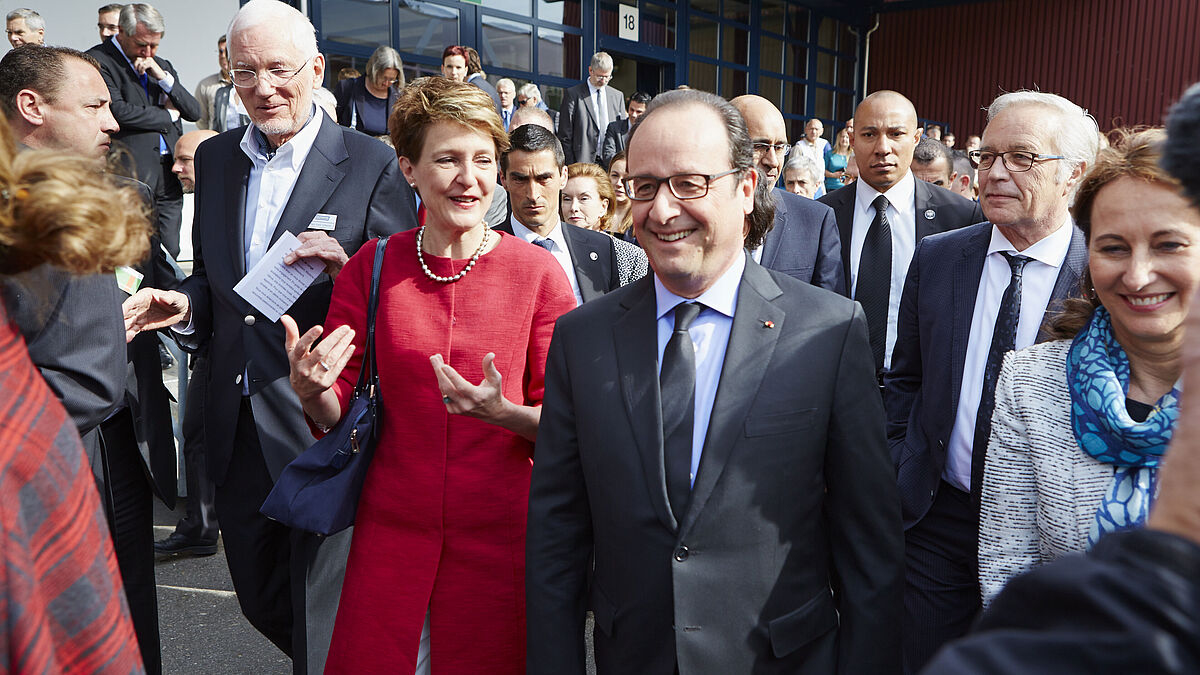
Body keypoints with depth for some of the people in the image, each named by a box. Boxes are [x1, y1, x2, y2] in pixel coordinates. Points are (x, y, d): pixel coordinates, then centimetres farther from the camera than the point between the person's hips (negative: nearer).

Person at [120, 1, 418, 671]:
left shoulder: (373, 163, -9)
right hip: (237, 426, 6)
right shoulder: (215, 157, 9)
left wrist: (348, 269, -28)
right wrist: (185, 304, -3)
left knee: (322, 619, 6)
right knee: (260, 597, 22)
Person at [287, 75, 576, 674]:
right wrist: (311, 389, -20)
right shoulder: (372, 267, -3)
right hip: (392, 527, 2)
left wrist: (501, 411, -24)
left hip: (499, 532, -1)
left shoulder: (537, 272, -8)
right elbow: (333, 414, 2)